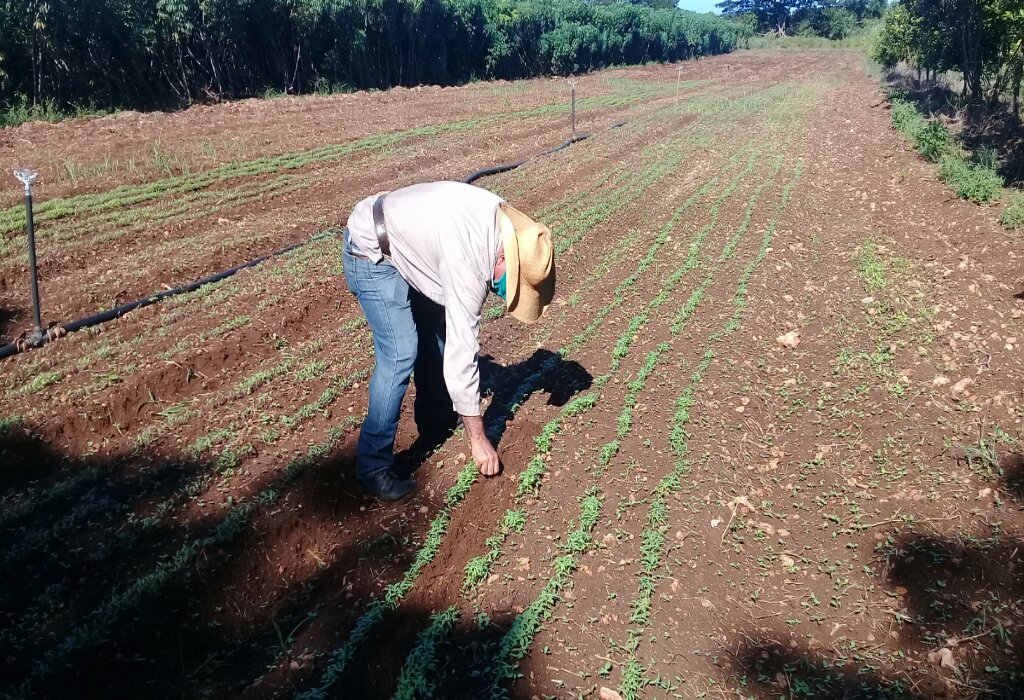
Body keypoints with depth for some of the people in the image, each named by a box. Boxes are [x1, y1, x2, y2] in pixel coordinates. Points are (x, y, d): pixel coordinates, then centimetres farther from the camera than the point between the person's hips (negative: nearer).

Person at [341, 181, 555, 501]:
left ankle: (435, 424, 32)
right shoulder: (469, 263, -33)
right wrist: (478, 438, -21)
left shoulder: (503, 218, -9)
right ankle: (373, 468, -6)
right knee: (400, 355, -16)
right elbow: (461, 351, -29)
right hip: (372, 251, -9)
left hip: (401, 242, 10)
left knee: (436, 329, 14)